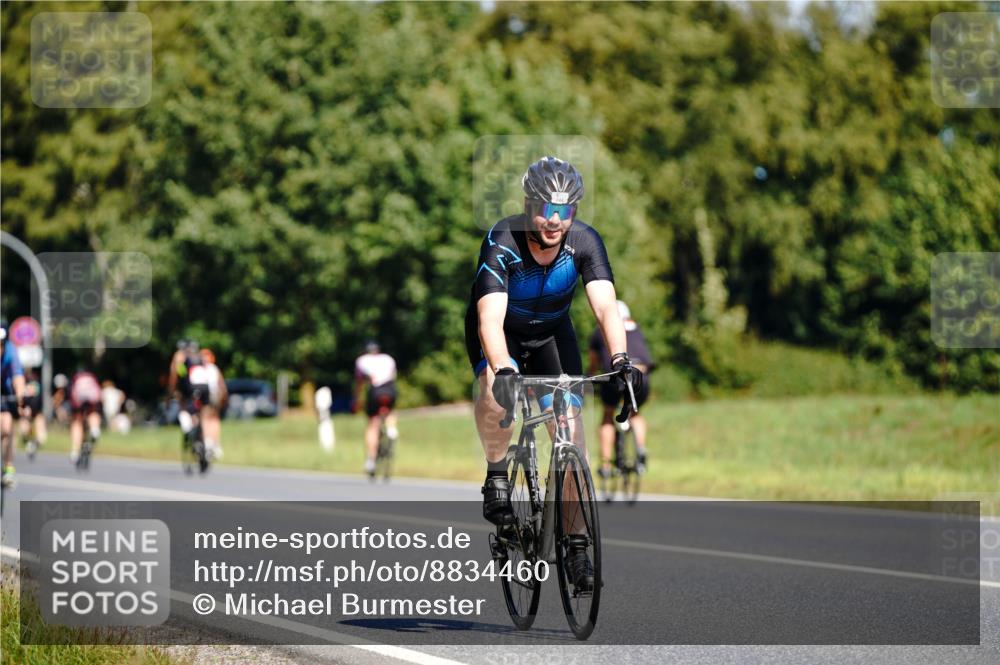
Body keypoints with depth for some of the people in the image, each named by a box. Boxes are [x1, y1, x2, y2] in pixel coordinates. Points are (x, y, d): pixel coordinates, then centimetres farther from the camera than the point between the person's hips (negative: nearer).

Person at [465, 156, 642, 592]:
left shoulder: (584, 242, -25)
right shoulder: (502, 242, -33)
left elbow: (605, 305, -35)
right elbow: (490, 318, -43)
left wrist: (619, 358, -53)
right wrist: (502, 370, -60)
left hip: (551, 332, 3)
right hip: (500, 332, -3)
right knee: (497, 389, -35)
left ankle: (577, 545, -3)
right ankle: (496, 475, -10)